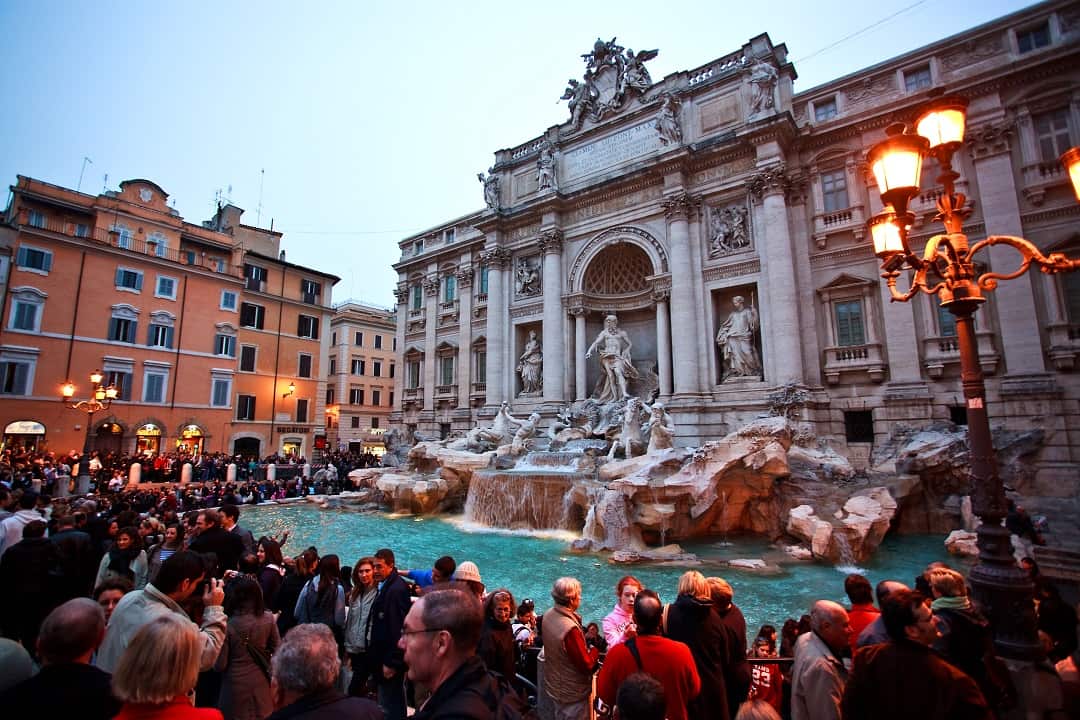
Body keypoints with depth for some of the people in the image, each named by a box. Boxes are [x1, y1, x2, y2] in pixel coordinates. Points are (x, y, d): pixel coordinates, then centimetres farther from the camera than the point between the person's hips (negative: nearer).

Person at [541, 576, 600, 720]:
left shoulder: (548, 616, -10)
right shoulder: (570, 629, -36)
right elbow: (586, 665, -27)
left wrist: (585, 638, 0)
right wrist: (596, 648, -10)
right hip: (572, 693, -7)